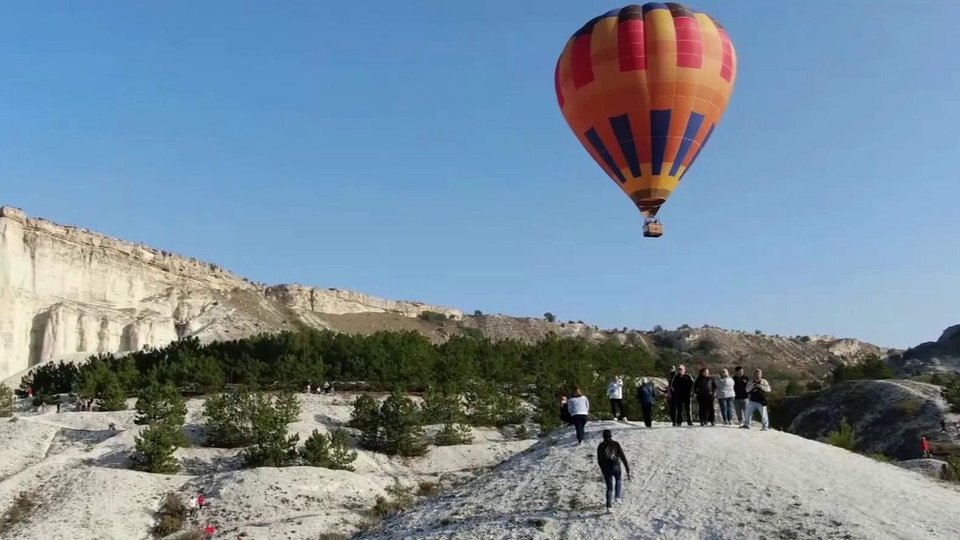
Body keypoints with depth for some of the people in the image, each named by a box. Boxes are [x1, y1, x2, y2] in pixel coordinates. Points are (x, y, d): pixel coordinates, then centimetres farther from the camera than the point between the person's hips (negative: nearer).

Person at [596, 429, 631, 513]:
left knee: (609, 488, 15)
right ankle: (618, 497, 17)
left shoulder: (600, 446, 6)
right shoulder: (615, 444, -1)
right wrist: (628, 470, -2)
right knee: (619, 480, 30)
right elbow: (623, 457, -4)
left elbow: (599, 461, 11)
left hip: (606, 469, 2)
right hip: (615, 467, -2)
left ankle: (608, 506, 5)